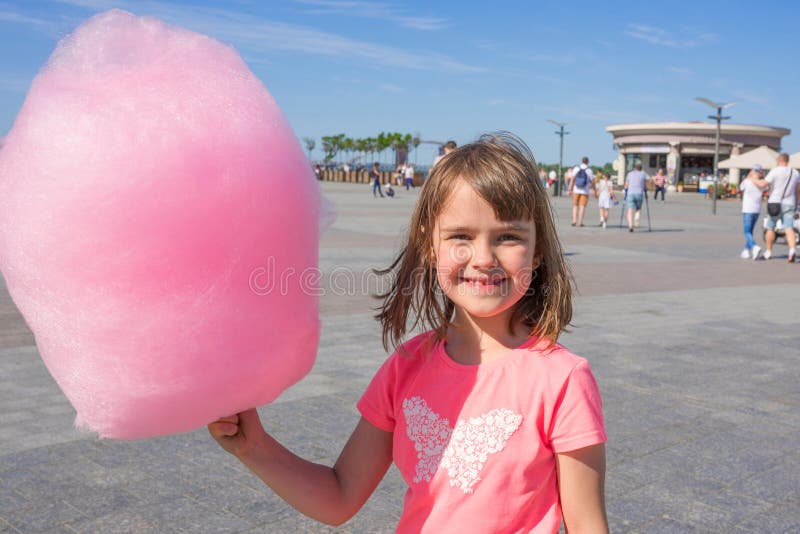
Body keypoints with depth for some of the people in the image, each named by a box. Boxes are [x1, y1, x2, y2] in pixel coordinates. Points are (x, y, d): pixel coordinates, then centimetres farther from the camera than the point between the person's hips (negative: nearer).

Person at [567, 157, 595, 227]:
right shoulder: (589, 170, -4)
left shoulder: (576, 169, 0)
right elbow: (592, 182, -2)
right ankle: (580, 222, -1)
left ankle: (574, 220, 1)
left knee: (575, 205, 12)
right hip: (585, 191, -2)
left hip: (576, 190, 2)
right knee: (582, 206, 3)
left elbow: (572, 179, -7)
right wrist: (594, 190, 13)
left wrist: (569, 189, -8)